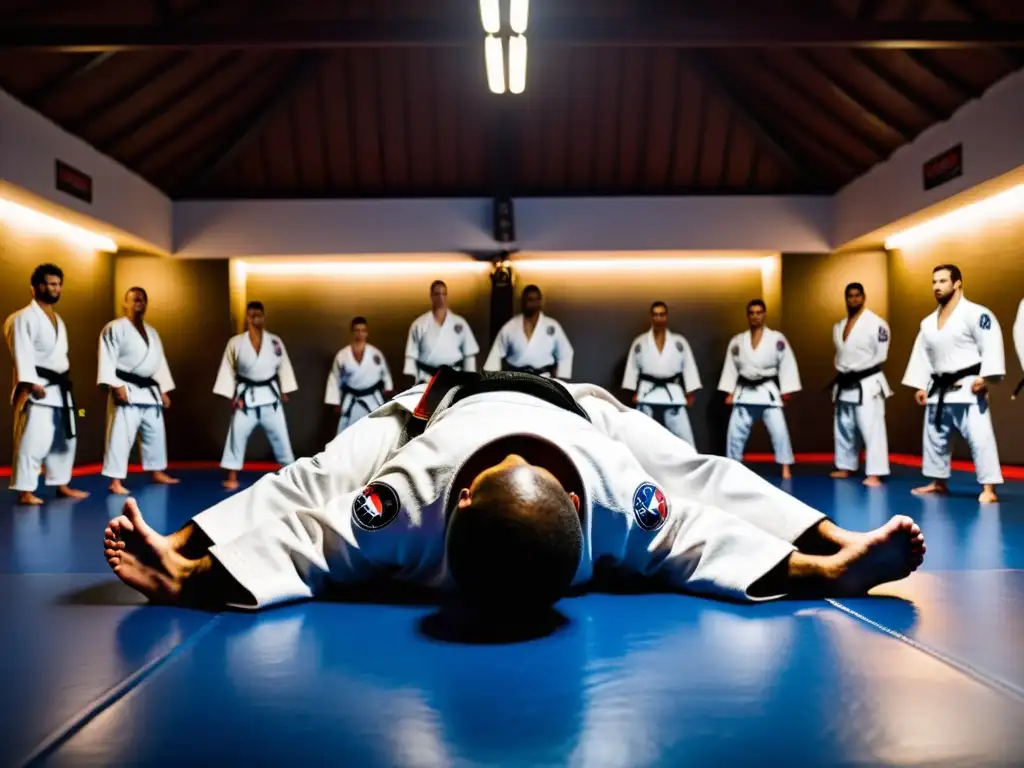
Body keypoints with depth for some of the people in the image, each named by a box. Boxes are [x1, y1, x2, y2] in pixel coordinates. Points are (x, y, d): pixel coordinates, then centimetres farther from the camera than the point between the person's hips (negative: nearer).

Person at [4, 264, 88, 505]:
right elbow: (23, 353, -17)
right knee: (33, 440, -12)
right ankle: (25, 491, -5)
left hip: (59, 388, 9)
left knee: (65, 438, 14)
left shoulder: (58, 320, 20)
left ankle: (62, 485, 25)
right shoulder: (24, 317, -8)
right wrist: (32, 383, -25)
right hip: (37, 388, -9)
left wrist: (65, 381, 17)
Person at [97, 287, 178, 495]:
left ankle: (157, 473, 31)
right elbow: (107, 359, -13)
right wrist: (116, 386, -22)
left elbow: (159, 362, 18)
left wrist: (164, 390, 14)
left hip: (149, 391, 8)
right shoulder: (115, 328, -7)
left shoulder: (152, 332, 17)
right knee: (121, 435, -10)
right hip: (127, 390, -8)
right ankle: (116, 481, -7)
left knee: (155, 432, 17)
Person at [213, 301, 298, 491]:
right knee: (237, 435, -1)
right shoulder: (235, 342, -6)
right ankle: (232, 476, 8)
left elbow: (284, 366, 6)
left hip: (270, 395, 2)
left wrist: (284, 391, 3)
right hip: (246, 396, -1)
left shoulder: (275, 341, -1)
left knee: (279, 434, 9)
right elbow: (228, 370, -1)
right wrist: (231, 396, -5)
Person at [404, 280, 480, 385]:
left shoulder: (460, 323, 7)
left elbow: (469, 354, 8)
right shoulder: (419, 324, 4)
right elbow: (411, 356, 4)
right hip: (427, 379, -1)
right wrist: (411, 380, -2)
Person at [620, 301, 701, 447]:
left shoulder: (679, 342, 4)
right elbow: (632, 368, 7)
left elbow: (689, 367, 5)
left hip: (673, 395, 0)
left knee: (684, 435, 1)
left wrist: (690, 394, 2)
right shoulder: (639, 342, 5)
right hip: (647, 395, 0)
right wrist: (634, 392, 2)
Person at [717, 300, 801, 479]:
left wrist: (786, 391, -6)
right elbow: (731, 367, 6)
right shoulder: (737, 341, 2)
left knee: (779, 430, -9)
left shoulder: (777, 338, -4)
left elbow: (787, 365, -3)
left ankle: (785, 467, 5)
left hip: (768, 391, -2)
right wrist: (729, 393, 3)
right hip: (744, 392, 2)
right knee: (735, 431, 3)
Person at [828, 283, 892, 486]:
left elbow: (880, 356, -11)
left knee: (872, 430, -11)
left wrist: (856, 372, -11)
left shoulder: (876, 323, -10)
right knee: (843, 429, 15)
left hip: (867, 384, -7)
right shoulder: (839, 326, 12)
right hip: (845, 385, 8)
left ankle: (874, 474, -11)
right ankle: (845, 467, 28)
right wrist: (841, 373, 5)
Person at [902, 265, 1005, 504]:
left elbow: (991, 346, -16)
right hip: (939, 390, 8)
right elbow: (921, 355, 15)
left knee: (979, 437, -13)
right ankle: (939, 483, 29)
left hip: (968, 387, -7)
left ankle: (989, 489, -10)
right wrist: (920, 386, 10)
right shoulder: (928, 322, 13)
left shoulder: (975, 313, -10)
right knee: (934, 438, 15)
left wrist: (985, 377, -24)